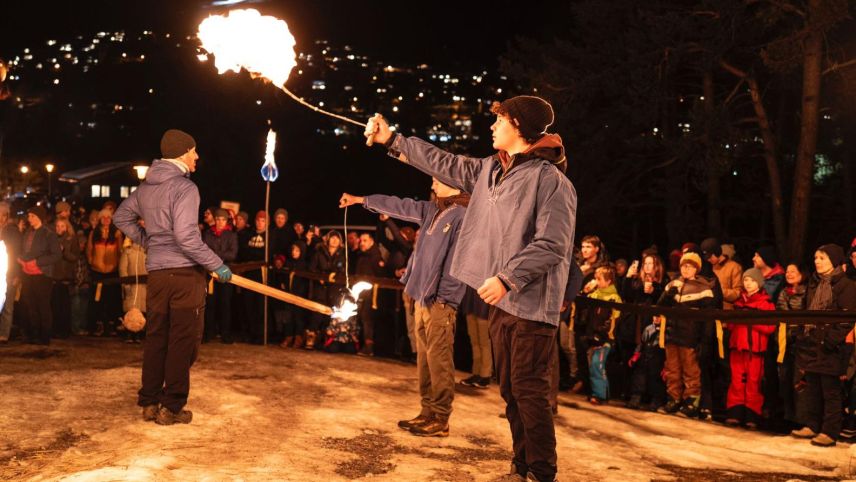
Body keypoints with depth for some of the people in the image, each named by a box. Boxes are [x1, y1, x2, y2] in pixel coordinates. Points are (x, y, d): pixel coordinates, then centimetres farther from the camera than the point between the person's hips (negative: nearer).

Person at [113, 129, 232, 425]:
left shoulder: (145, 188, 11)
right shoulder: (185, 187, -13)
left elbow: (122, 218, 23)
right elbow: (186, 236, -21)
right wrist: (217, 265, -14)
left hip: (156, 273, 7)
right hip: (185, 272, -7)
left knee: (156, 339, 14)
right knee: (183, 342, 1)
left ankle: (149, 402, 19)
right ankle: (172, 407, 4)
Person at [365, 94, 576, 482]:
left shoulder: (550, 179, -14)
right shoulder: (491, 170, 12)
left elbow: (551, 244, -19)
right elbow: (446, 164, 23)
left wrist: (507, 278, -24)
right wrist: (393, 141, 26)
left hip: (532, 304, -8)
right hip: (502, 300, 9)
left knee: (530, 391, -5)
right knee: (510, 390, 14)